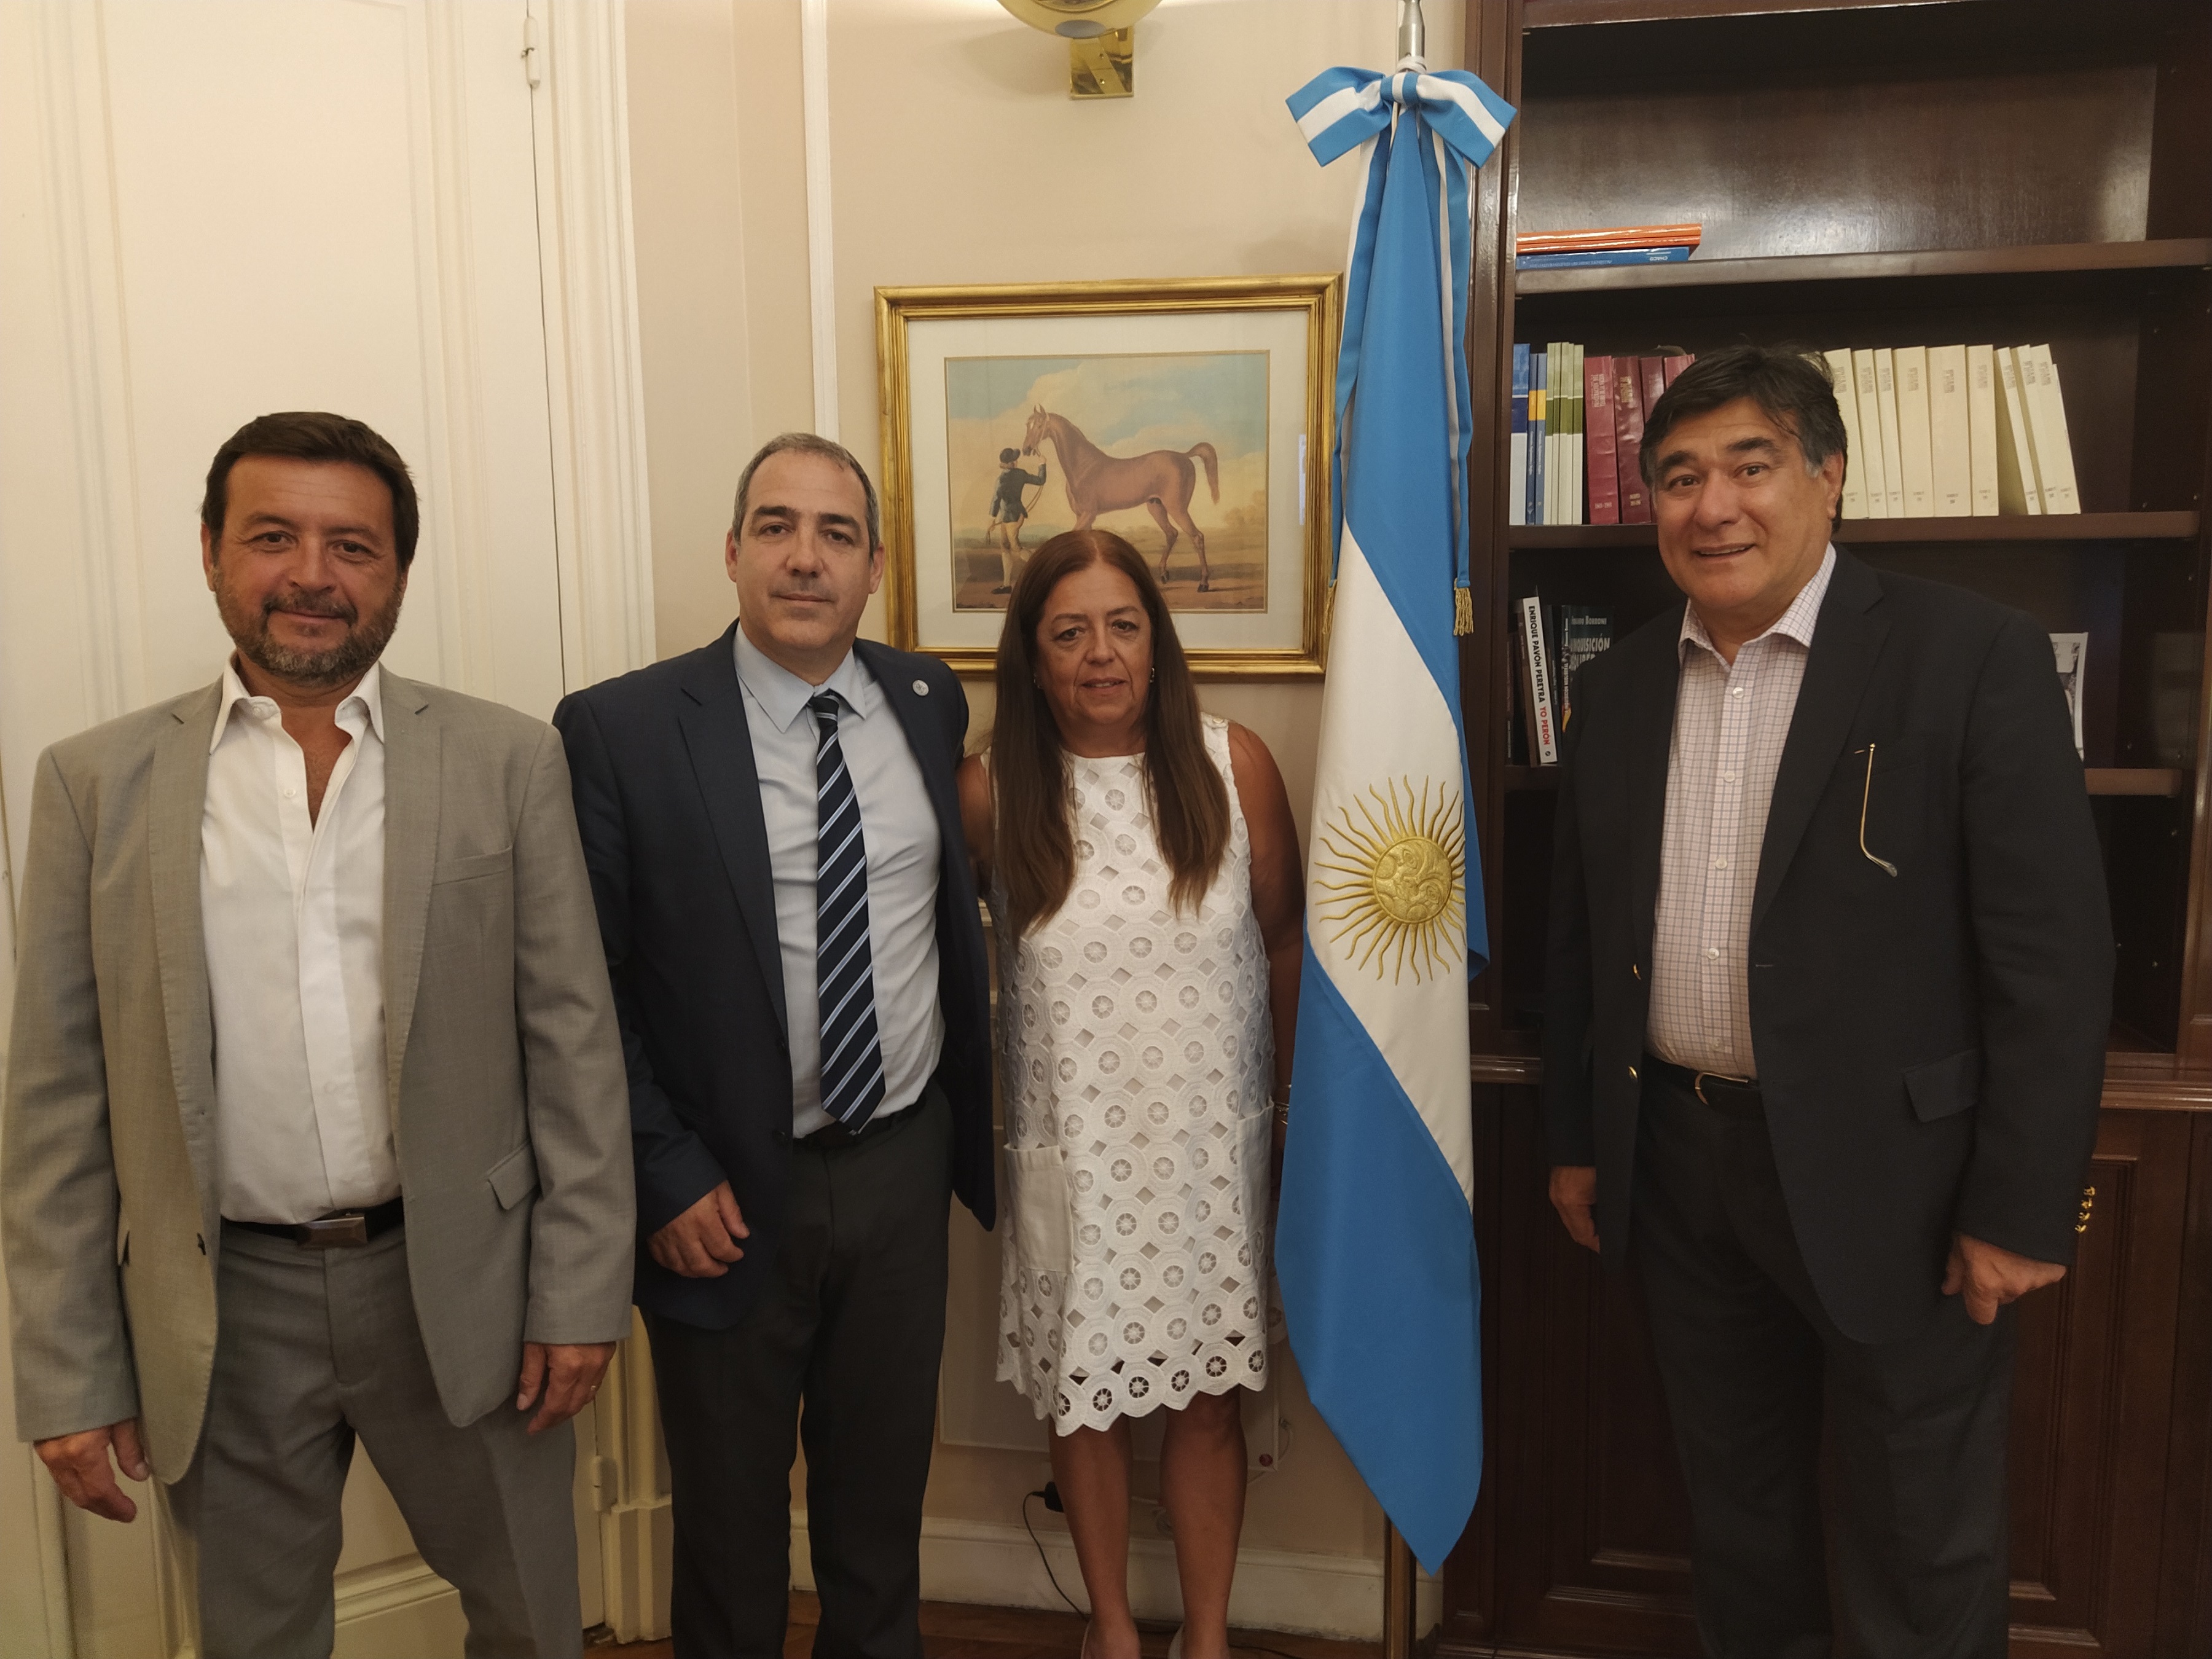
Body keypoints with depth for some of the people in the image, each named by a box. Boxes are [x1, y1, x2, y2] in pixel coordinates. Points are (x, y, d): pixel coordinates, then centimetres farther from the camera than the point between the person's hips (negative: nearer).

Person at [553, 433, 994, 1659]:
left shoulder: (930, 703, 1)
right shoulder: (621, 729, -12)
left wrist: (969, 1116, 10)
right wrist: (666, 1178, -13)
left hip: (905, 1162, 4)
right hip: (731, 1191, -3)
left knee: (885, 1490, 22)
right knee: (730, 1516, 18)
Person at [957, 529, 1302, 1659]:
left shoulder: (1234, 766, -6)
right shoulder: (990, 792, -8)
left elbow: (1285, 941, 3)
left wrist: (1300, 1107, 8)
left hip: (1213, 1143, 0)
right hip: (1071, 1151, 0)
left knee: (1209, 1390, 13)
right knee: (1085, 1393, 13)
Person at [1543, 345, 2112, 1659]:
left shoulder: (1973, 657, -11)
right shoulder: (1619, 690, 5)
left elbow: (2056, 954, -12)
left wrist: (2022, 1208, -13)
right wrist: (1577, 1138, 11)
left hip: (1891, 1179, -4)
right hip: (1681, 1163, 5)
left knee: (1925, 1551, 13)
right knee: (1737, 1500, 22)